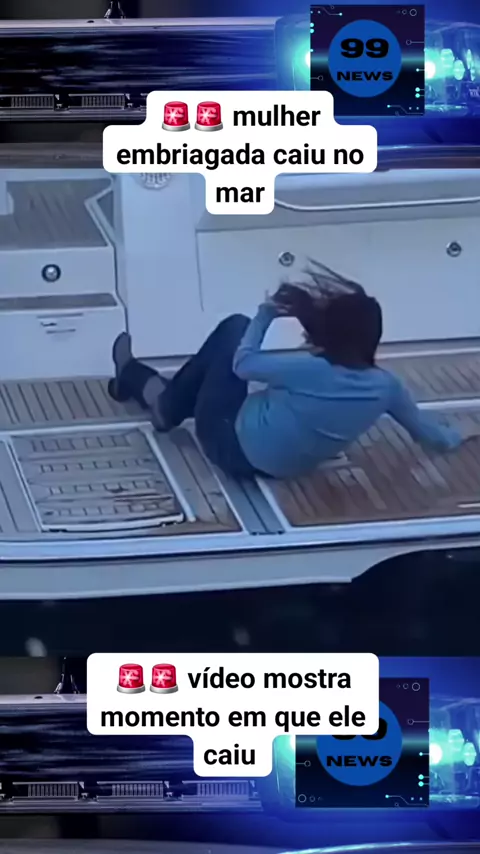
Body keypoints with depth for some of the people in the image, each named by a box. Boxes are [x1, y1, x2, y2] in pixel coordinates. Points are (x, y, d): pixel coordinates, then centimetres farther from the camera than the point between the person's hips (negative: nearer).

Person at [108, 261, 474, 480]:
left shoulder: (311, 371, -34)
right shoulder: (385, 386, -19)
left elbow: (242, 364, -19)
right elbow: (428, 432, -2)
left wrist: (265, 314, -7)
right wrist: (452, 438, 19)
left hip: (234, 445, -7)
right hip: (286, 465, 7)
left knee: (237, 327, 5)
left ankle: (166, 402, 23)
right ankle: (146, 385, 35)